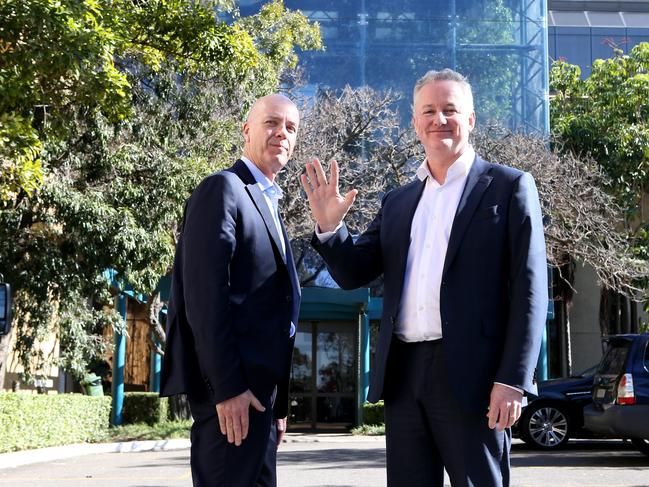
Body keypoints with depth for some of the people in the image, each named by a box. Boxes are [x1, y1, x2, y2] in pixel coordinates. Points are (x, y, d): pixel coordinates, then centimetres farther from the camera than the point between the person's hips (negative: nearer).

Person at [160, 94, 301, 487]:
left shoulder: (268, 205, 22)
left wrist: (277, 402, 17)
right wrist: (227, 386, -22)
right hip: (232, 385, -10)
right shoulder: (223, 189, -7)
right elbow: (205, 294, -17)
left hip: (255, 382, 10)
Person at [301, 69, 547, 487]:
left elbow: (529, 290, -5)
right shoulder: (398, 202, 16)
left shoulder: (509, 187, 1)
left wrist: (513, 381, -13)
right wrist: (330, 227, -6)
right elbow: (354, 274, 14)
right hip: (404, 375, 5)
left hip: (470, 375, -5)